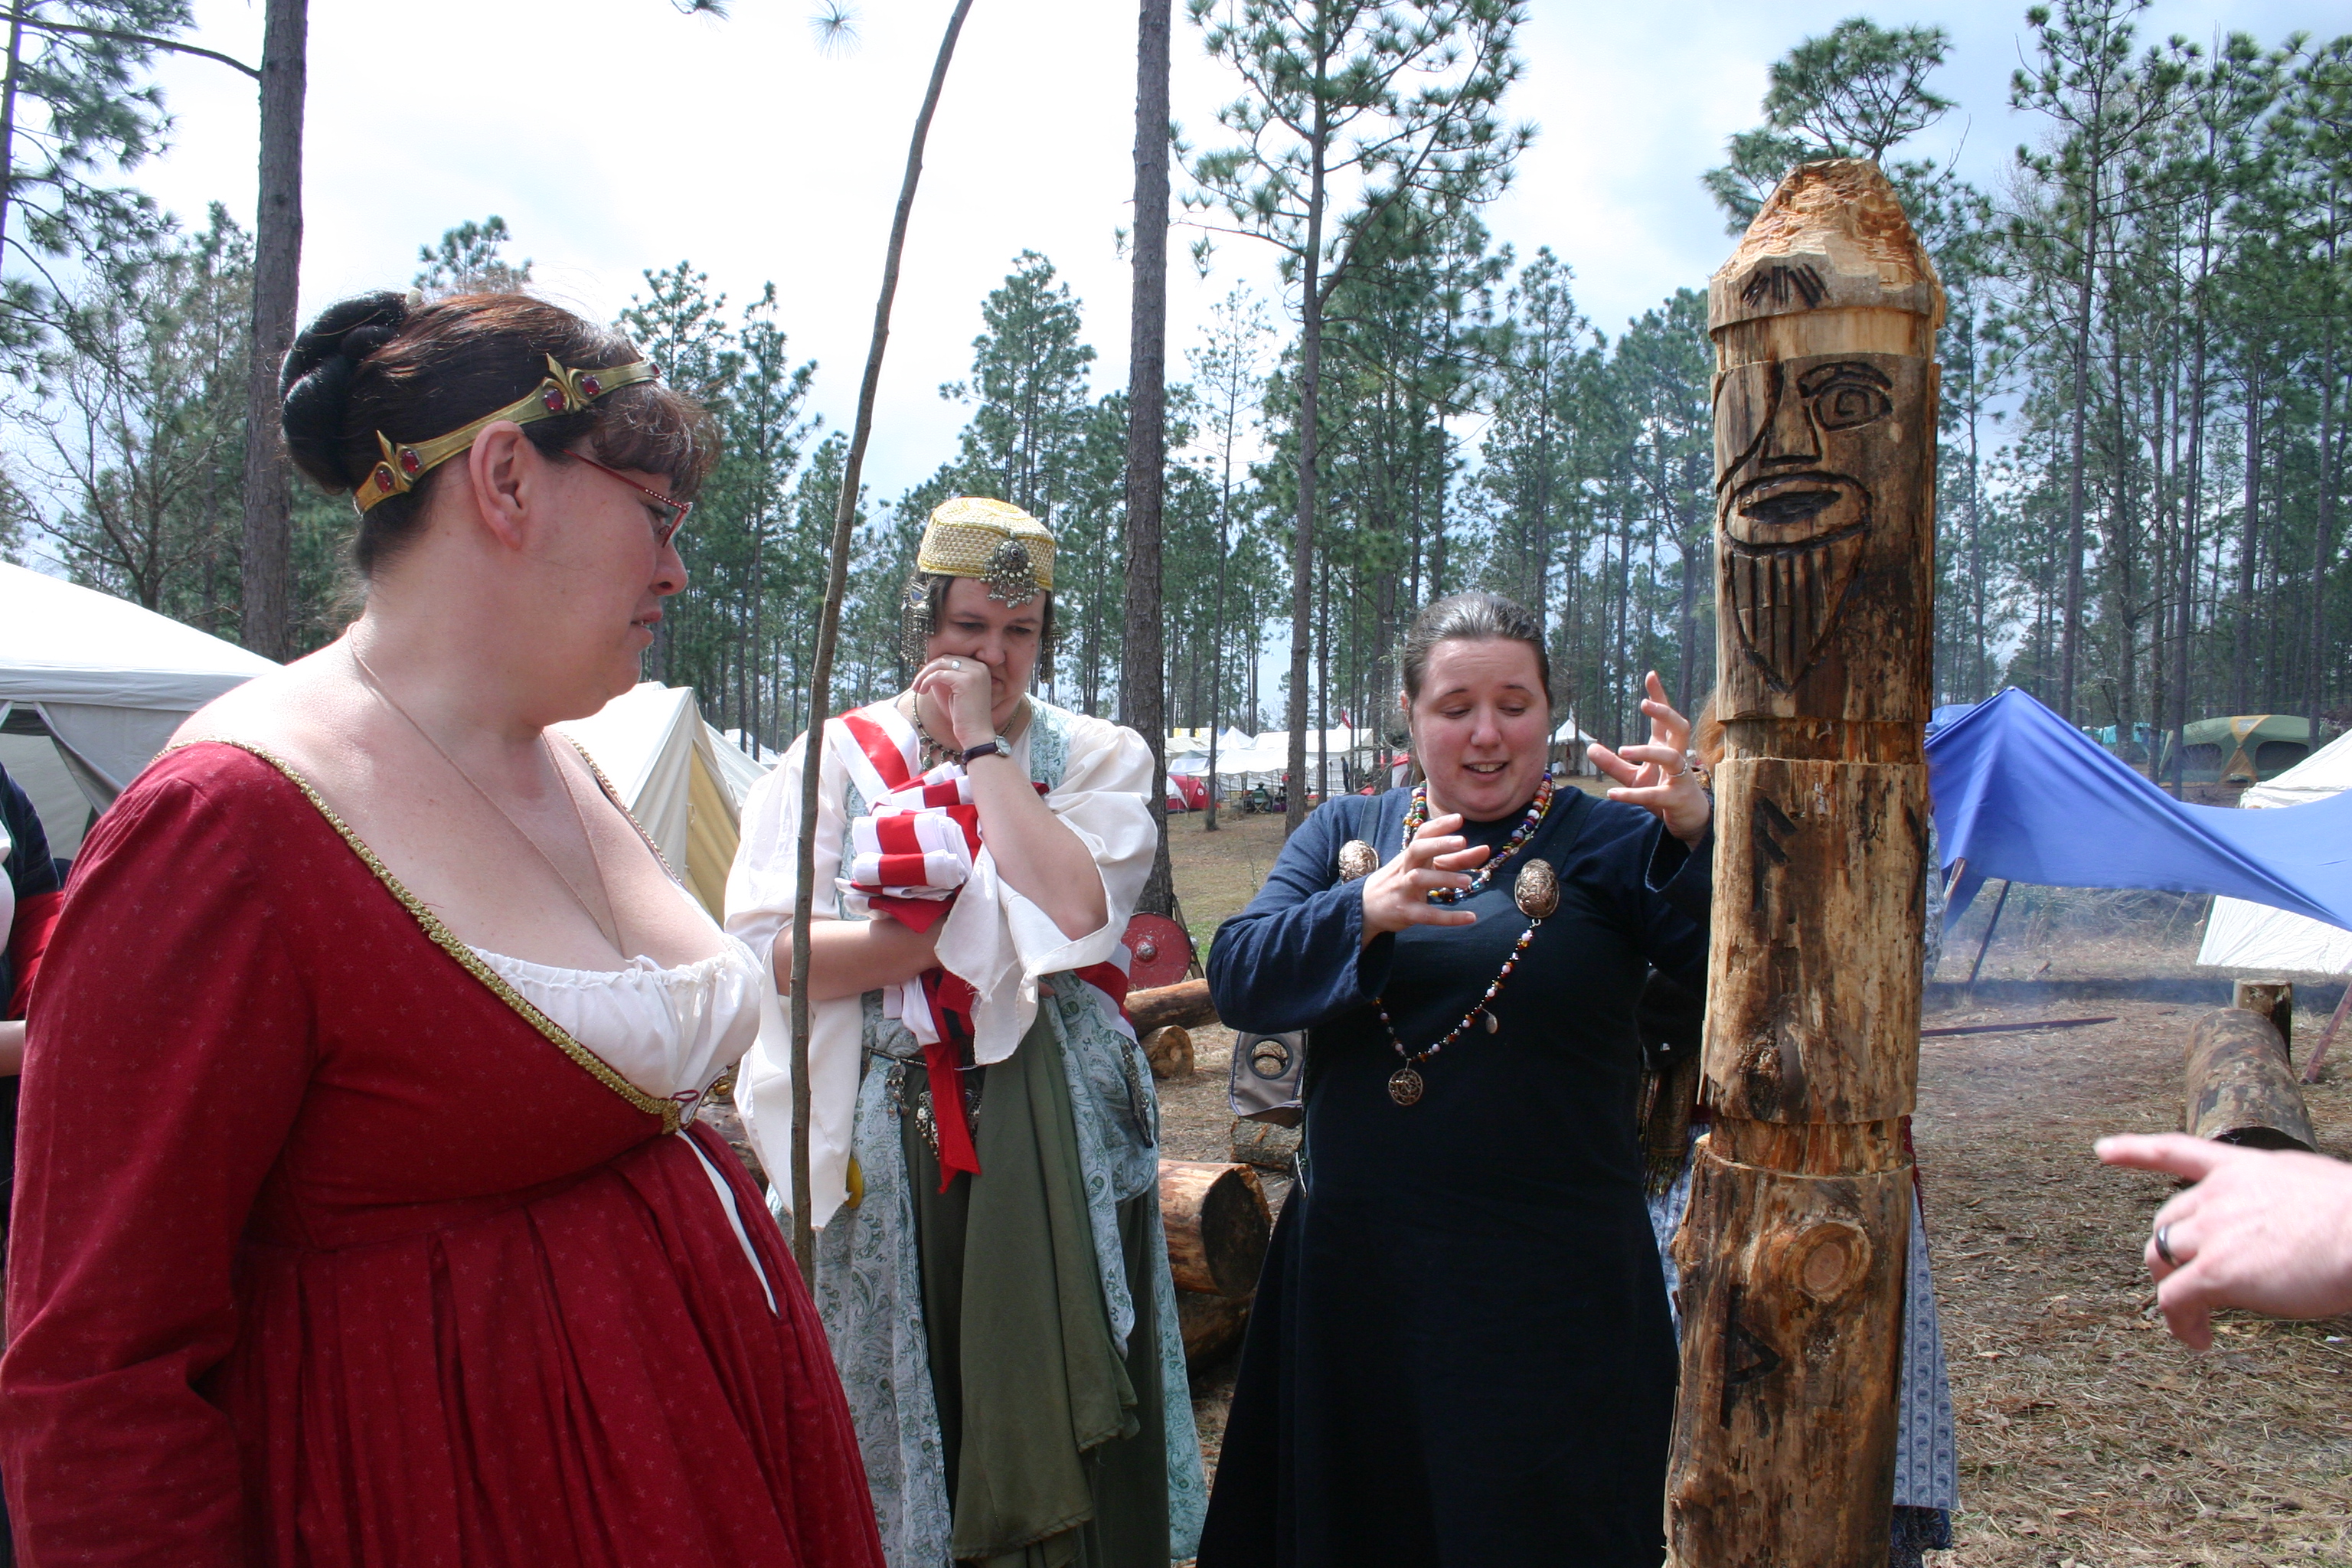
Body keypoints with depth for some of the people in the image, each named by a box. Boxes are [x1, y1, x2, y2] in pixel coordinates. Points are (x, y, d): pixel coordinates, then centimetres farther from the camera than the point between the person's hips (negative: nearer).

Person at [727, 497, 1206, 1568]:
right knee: (893, 1401, 10)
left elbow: (1077, 912, -14)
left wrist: (984, 746, -9)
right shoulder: (839, 754, 5)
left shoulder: (1097, 755, 5)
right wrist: (962, 935, -12)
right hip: (881, 1140, 1)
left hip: (1052, 1135, 0)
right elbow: (766, 949, -7)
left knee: (1055, 1405, 3)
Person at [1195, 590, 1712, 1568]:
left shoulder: (1610, 842, 0)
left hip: (1549, 1296, -3)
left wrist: (1698, 833, -31)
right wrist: (1367, 910, -23)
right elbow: (1236, 976, -6)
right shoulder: (1346, 833, 8)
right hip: (1352, 1275, 4)